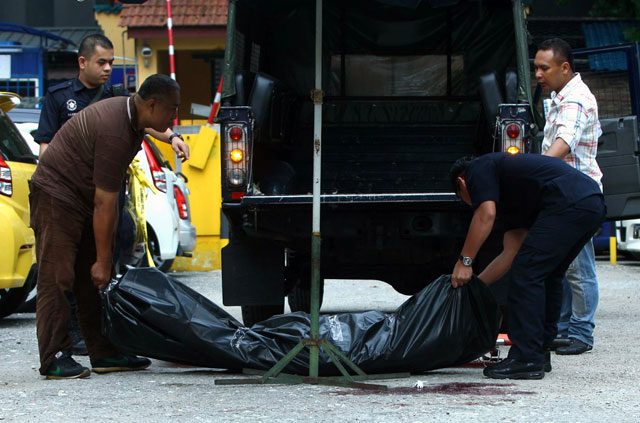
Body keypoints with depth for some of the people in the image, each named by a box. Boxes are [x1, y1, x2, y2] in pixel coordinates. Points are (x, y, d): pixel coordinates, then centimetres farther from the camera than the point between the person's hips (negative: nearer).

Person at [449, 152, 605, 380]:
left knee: (527, 273, -4)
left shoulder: (478, 169, 12)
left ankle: (527, 360, -4)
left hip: (569, 202, -10)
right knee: (548, 276, 21)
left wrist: (464, 261, 1)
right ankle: (539, 354, 26)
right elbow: (511, 252, 31)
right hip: (593, 202, 10)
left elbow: (486, 215, -5)